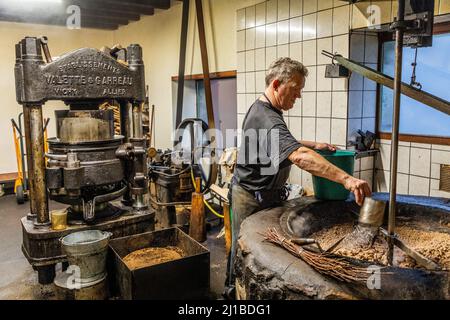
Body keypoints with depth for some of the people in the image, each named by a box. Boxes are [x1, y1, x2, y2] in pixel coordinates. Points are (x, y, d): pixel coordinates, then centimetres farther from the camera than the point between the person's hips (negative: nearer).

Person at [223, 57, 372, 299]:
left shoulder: (262, 109, 9)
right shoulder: (266, 119, -27)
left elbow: (284, 145, 22)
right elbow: (300, 157, -41)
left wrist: (312, 145, 9)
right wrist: (346, 179, -47)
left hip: (262, 194, 10)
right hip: (252, 198, -10)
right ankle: (234, 291, 24)